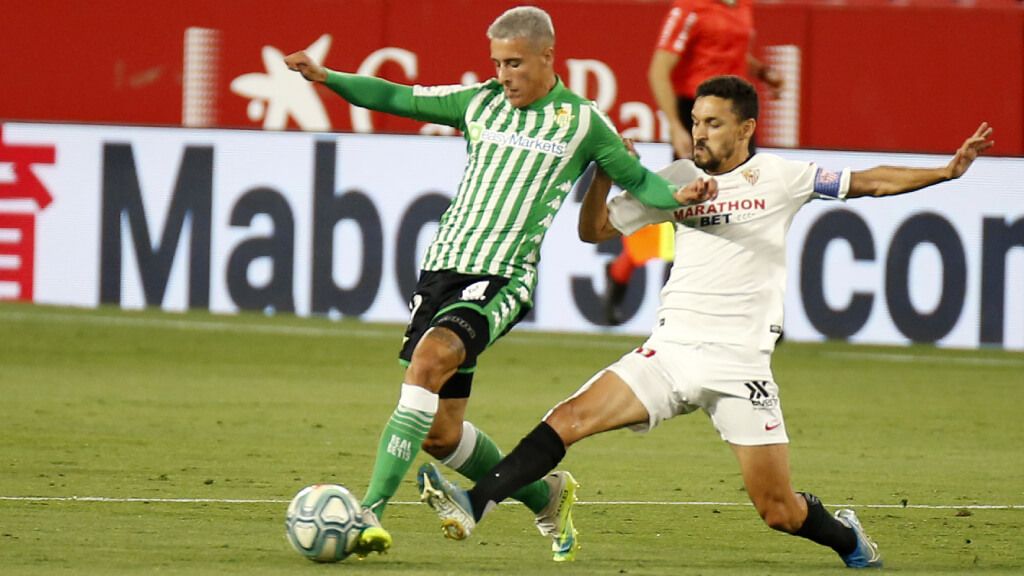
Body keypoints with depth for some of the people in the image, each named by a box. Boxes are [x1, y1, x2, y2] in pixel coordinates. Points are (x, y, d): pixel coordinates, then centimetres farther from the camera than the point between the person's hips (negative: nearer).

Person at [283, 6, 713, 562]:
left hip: (502, 281, -5)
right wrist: (326, 77, 6)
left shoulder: (581, 122, 4)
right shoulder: (479, 103, 12)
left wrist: (677, 196, -10)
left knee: (431, 356, -32)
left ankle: (371, 510, -35)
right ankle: (543, 496, 31)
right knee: (439, 431, 5)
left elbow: (636, 180, 11)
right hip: (444, 265, 5)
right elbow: (396, 98, 18)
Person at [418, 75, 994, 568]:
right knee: (570, 419, -17)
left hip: (740, 364, -3)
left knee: (778, 511, -3)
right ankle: (474, 504, -24)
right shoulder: (677, 179, 9)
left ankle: (847, 537, 28)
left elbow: (868, 182, 5)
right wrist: (604, 173, -4)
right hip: (670, 350, 3)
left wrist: (947, 171, -3)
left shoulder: (779, 177, 1)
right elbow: (595, 230, 12)